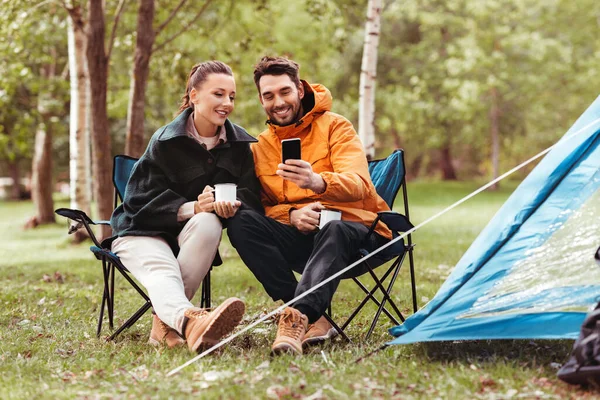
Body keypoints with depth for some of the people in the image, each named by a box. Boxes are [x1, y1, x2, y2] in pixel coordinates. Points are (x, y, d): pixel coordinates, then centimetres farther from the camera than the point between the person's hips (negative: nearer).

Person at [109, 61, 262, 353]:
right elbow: (142, 200, -13)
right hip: (145, 230, -3)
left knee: (209, 223, -33)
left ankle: (165, 320, -34)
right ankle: (189, 320, -72)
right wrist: (191, 207, -31)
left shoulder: (241, 145, 1)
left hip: (194, 231, 3)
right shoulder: (165, 141, -8)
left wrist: (233, 206, -31)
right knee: (162, 272, -36)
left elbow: (250, 197, -5)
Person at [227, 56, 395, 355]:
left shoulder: (334, 126, -2)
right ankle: (313, 321, -33)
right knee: (242, 222, -22)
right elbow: (263, 206, 6)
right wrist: (292, 215, -18)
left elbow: (359, 185, -17)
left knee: (333, 231, -38)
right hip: (301, 238, 4)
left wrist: (317, 182, -40)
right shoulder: (259, 147, 11)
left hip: (353, 231, -4)